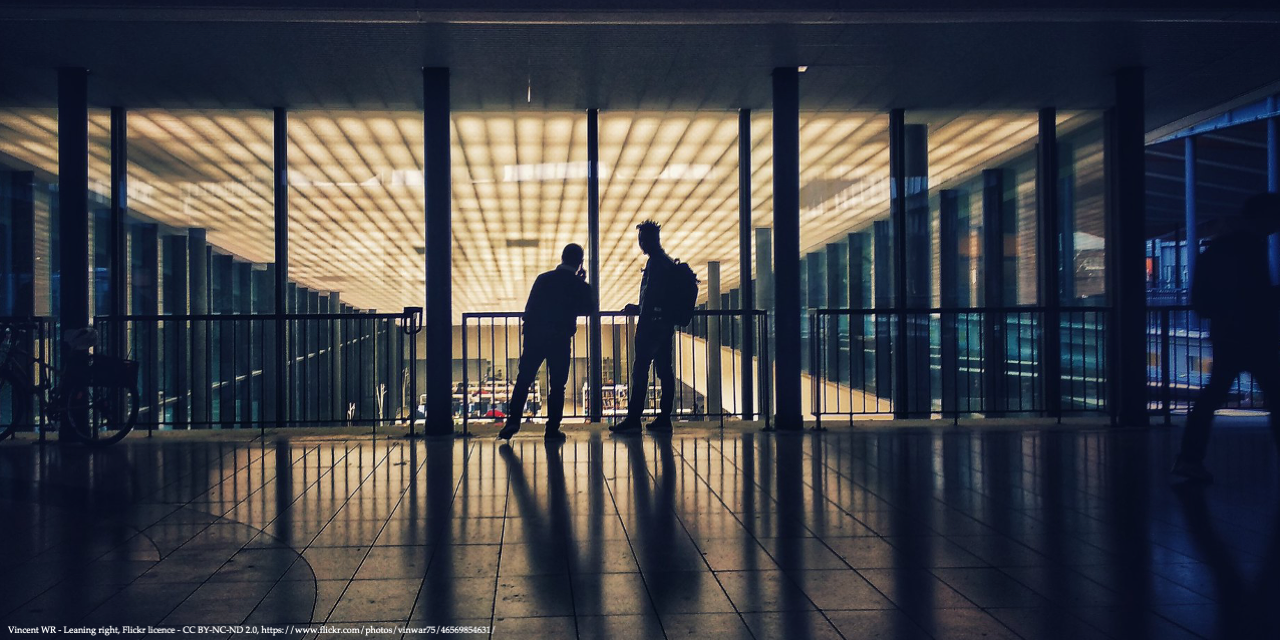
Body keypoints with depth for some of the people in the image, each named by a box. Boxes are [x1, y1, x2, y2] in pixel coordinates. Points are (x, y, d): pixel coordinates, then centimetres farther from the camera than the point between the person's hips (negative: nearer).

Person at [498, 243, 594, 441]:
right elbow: (589, 308, 14)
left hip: (535, 337, 2)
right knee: (557, 385, 5)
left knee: (523, 381, 4)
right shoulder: (578, 284, -1)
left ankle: (513, 421, -6)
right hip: (560, 341, -2)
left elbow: (529, 308, 6)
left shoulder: (543, 279, 6)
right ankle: (552, 428, 1)